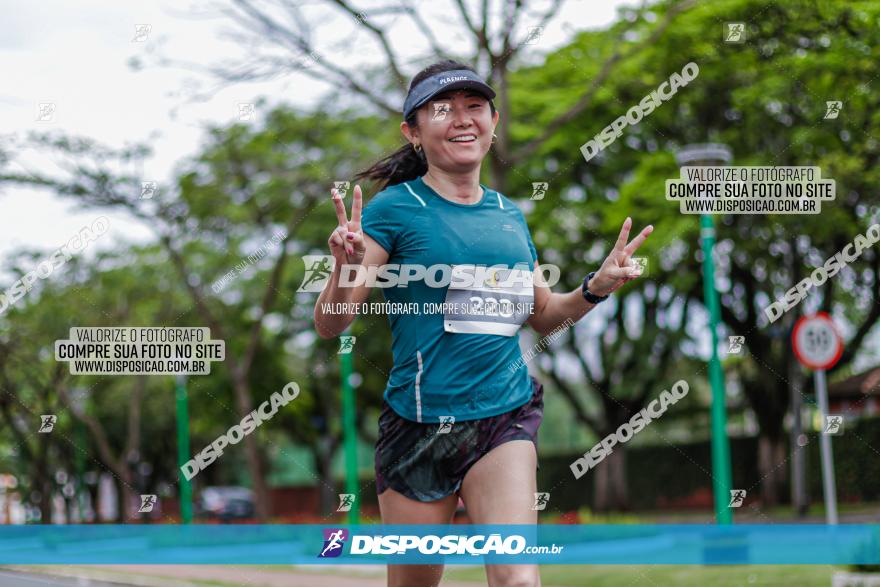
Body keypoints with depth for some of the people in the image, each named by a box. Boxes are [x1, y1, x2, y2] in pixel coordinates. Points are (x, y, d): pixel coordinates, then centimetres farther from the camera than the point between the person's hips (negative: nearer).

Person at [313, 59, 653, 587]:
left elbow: (543, 314, 25)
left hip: (505, 417, 3)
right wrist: (346, 270, -27)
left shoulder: (510, 215, 12)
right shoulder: (395, 209, -4)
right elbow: (331, 325, -7)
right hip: (419, 421, -3)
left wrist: (595, 288, 6)